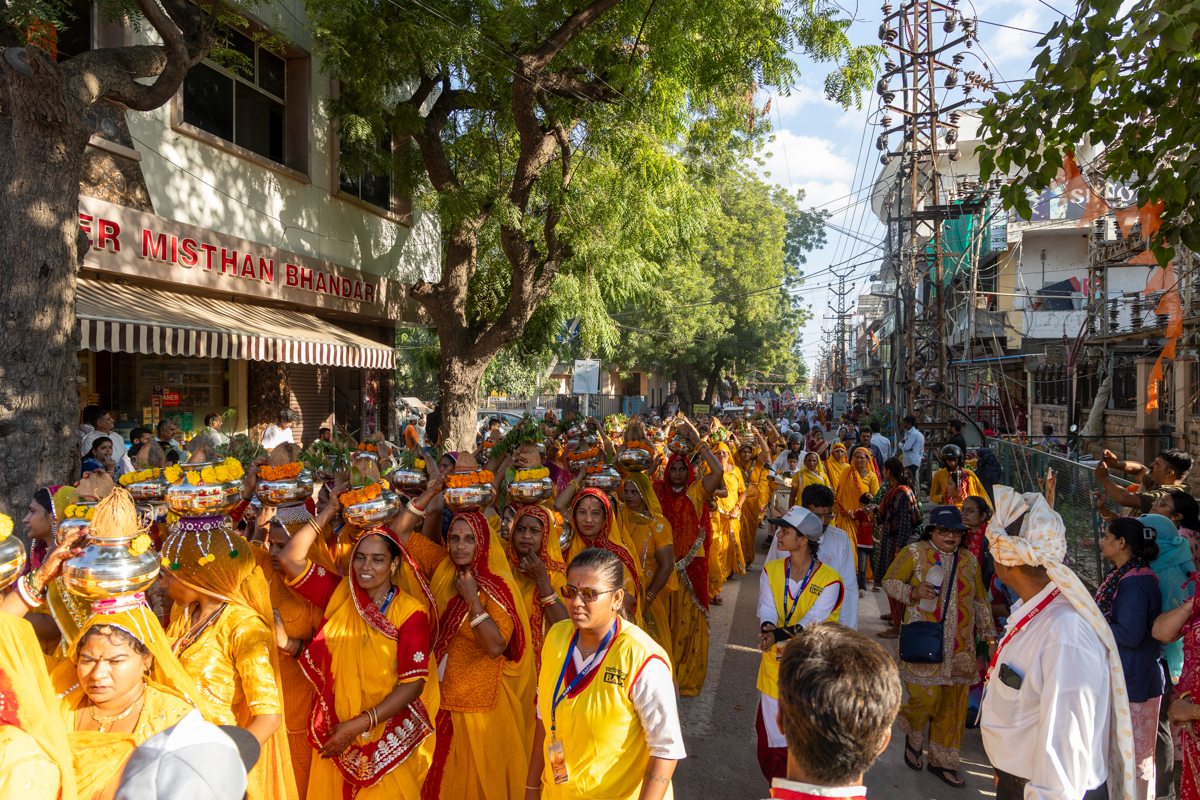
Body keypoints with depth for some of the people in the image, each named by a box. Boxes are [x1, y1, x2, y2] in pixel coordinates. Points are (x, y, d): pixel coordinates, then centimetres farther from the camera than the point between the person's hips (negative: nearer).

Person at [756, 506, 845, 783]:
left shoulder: (829, 580, -11)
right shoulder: (771, 571, 2)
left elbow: (812, 623, -19)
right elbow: (766, 611, -8)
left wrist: (777, 635, -31)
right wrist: (768, 626, -31)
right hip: (774, 671, 3)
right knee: (772, 742, 10)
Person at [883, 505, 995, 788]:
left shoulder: (968, 559, 11)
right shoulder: (915, 553, -3)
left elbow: (979, 600, 19)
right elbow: (889, 582, 2)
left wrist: (988, 634, 18)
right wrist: (913, 592, -16)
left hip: (960, 645, 5)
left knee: (954, 702, 7)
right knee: (927, 697, -10)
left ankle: (942, 761, 25)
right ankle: (913, 734, 24)